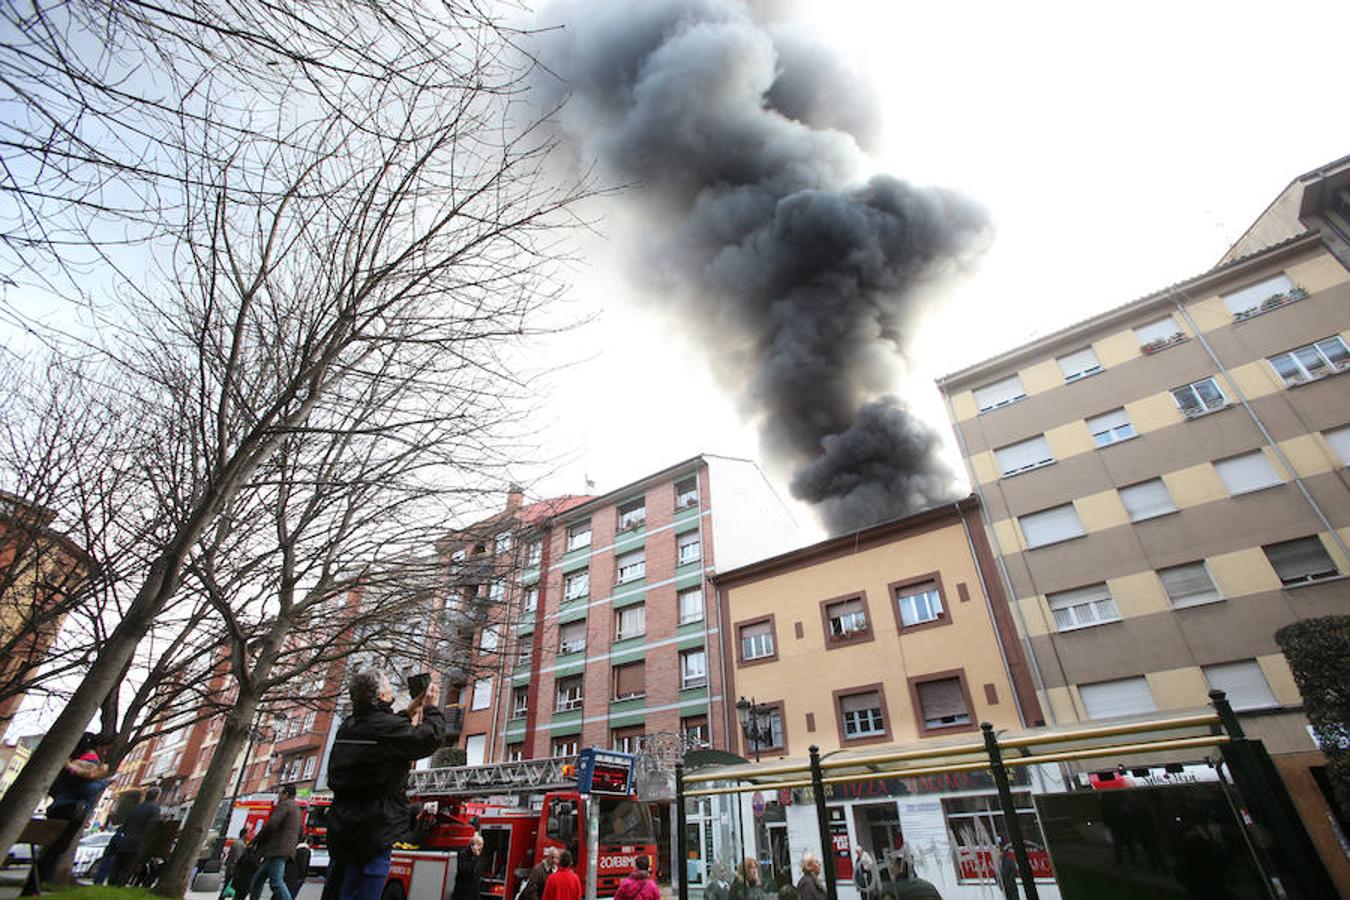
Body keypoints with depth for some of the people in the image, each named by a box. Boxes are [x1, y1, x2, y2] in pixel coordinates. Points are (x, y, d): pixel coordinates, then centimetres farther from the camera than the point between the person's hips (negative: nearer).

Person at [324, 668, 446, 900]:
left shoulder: (347, 726, 8)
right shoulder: (387, 727, -18)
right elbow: (432, 737, -11)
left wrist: (409, 712, 24)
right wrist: (431, 706, 3)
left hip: (340, 829, 9)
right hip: (373, 835, -9)